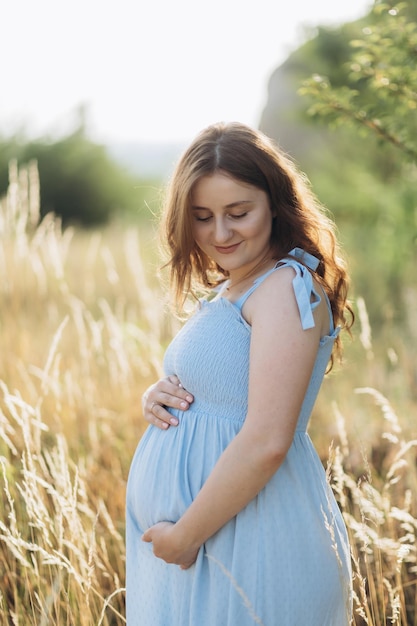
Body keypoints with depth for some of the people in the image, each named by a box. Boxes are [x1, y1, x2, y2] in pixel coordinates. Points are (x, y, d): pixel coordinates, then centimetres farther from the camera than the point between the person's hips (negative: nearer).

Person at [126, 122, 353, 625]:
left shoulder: (289, 287, -16)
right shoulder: (223, 293, 12)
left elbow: (267, 442, -23)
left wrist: (186, 535, -17)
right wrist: (158, 397, -1)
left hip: (250, 544, -8)